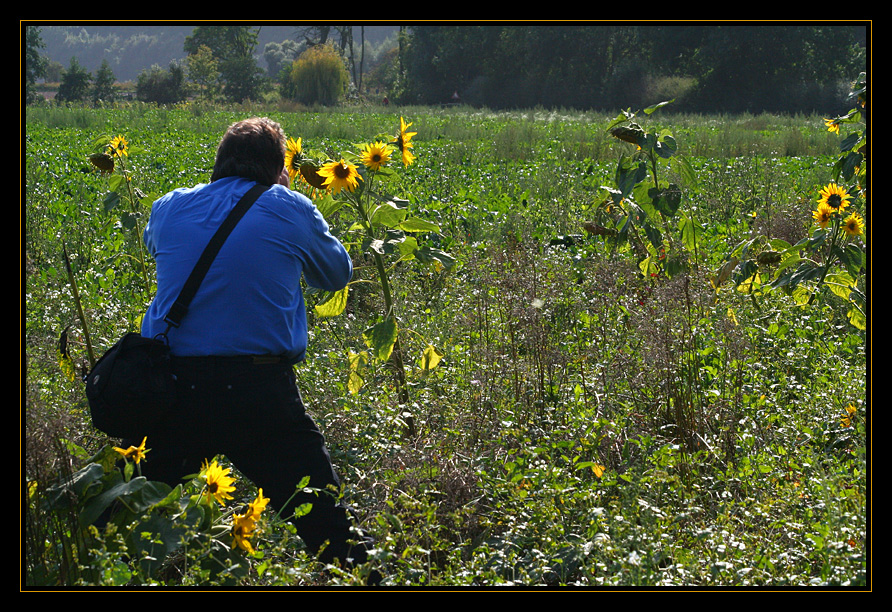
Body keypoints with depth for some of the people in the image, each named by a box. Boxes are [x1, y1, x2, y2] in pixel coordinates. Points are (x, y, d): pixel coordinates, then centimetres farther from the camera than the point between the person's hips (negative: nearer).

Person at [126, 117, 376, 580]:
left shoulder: (168, 208, 10)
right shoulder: (290, 210, 2)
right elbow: (337, 273, 19)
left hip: (171, 386, 3)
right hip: (259, 393, -3)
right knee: (324, 525, 3)